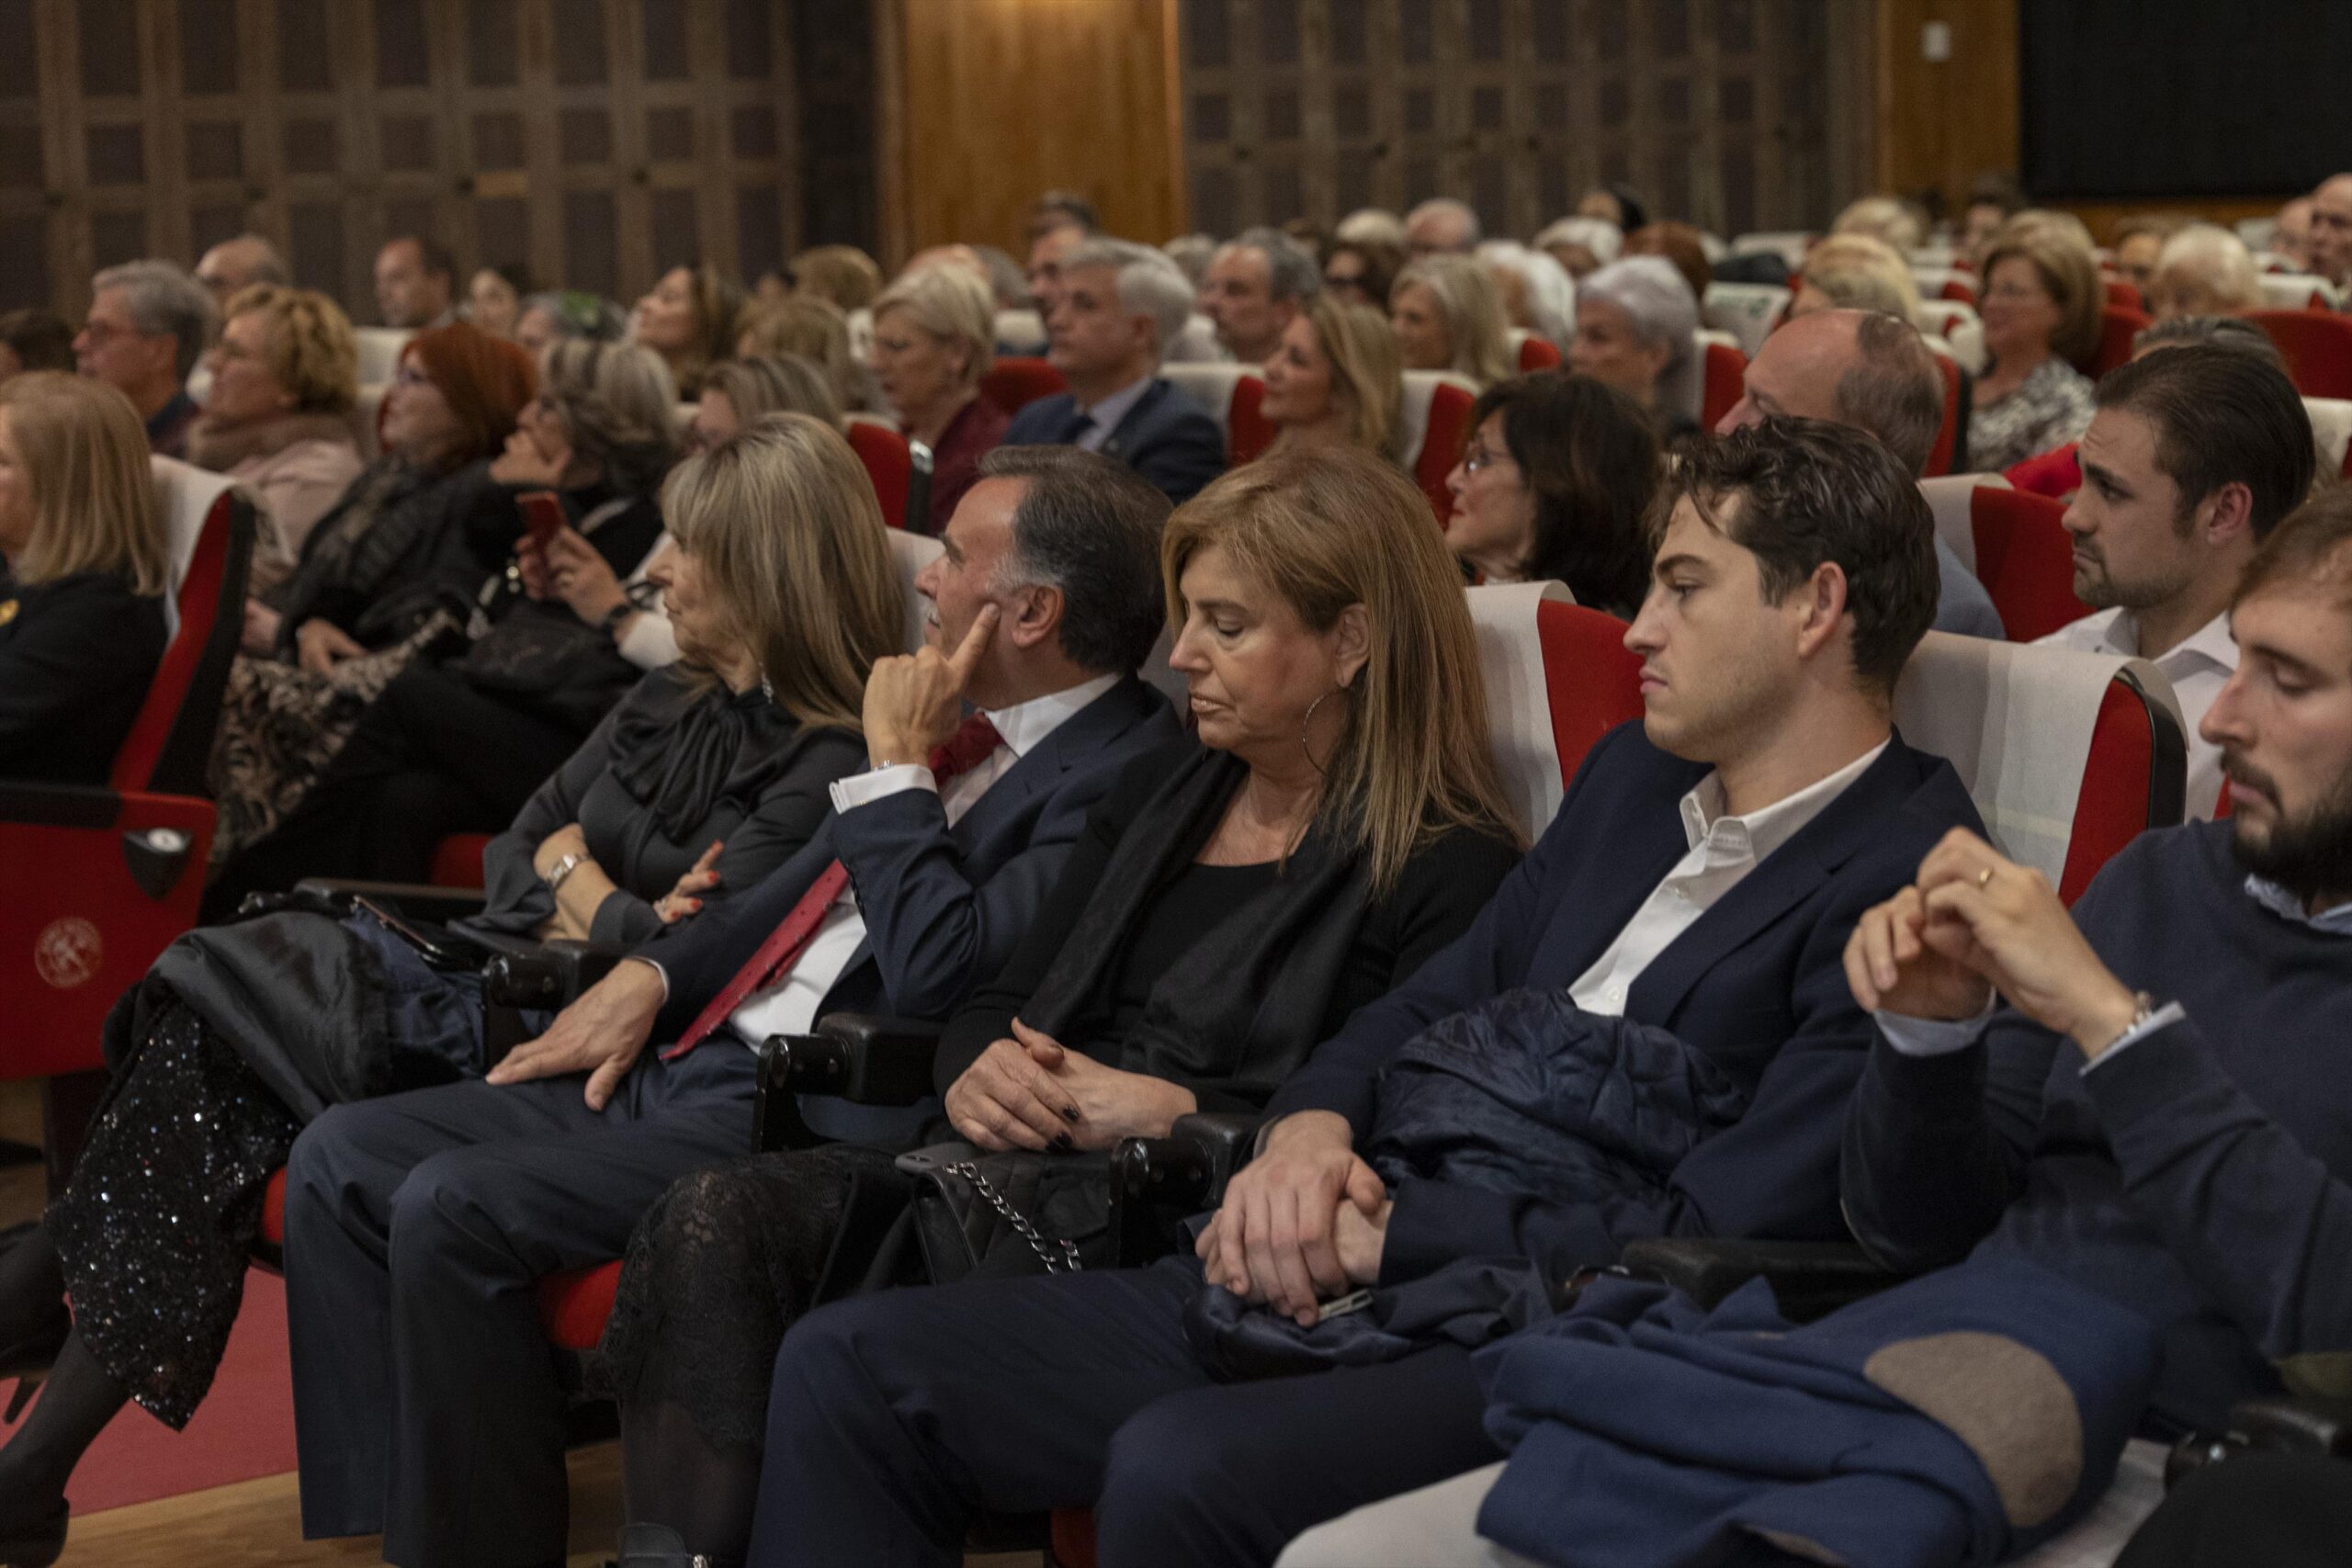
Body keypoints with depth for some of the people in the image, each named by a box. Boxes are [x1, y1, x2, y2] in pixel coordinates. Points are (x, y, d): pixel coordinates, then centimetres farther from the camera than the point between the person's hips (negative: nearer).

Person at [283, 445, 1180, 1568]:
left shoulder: (1115, 778, -14)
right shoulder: (985, 730, 14)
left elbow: (935, 973, -24)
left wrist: (900, 763, -13)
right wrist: (652, 973, 10)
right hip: (680, 1058, 10)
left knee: (452, 1207, -25)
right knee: (341, 1159, 2)